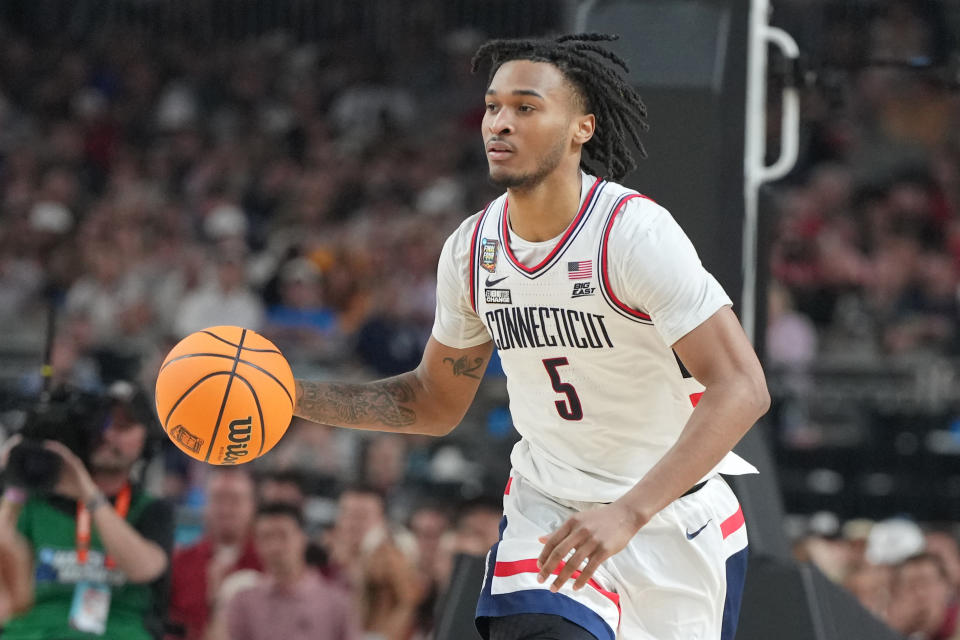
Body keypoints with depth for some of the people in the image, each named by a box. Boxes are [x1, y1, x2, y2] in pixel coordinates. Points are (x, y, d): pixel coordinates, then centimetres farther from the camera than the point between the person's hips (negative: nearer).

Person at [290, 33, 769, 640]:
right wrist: (294, 395, -2)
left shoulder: (635, 234, -22)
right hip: (548, 517, 3)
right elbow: (434, 403, 12)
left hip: (673, 518, -3)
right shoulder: (471, 249, -3)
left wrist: (629, 513, -38)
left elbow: (741, 390, -28)